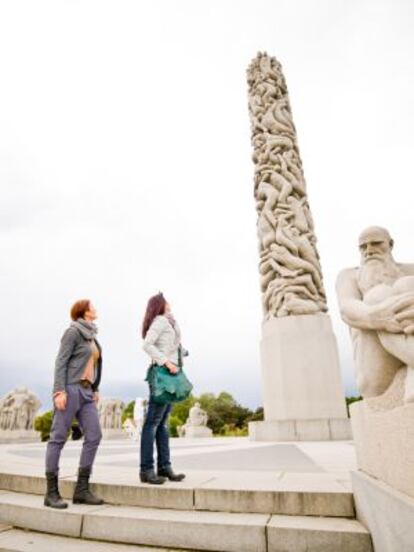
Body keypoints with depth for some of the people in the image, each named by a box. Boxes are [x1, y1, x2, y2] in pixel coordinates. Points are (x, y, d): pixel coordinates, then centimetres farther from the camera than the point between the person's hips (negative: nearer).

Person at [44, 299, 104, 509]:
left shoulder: (91, 336, 19)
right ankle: (51, 492, 9)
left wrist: (95, 389, 16)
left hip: (86, 392, 8)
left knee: (94, 436, -1)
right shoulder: (73, 331, -5)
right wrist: (59, 391, -17)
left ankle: (81, 489, 6)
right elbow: (61, 361, -10)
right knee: (58, 438, -1)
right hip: (69, 389, -8)